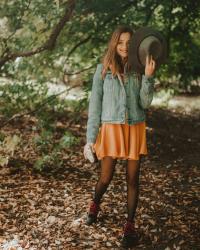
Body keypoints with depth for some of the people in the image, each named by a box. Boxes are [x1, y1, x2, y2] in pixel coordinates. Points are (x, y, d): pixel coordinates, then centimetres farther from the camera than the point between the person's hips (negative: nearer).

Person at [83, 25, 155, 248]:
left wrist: (148, 77, -18)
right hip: (111, 128, -1)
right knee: (106, 178, 3)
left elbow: (145, 104, -4)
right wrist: (90, 139, -2)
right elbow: (95, 104, 0)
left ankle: (130, 225, 21)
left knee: (132, 179, 6)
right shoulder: (103, 69, -1)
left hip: (135, 129, 1)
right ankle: (95, 205, 37)